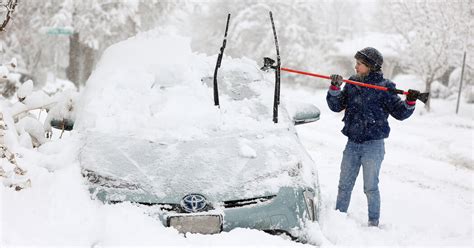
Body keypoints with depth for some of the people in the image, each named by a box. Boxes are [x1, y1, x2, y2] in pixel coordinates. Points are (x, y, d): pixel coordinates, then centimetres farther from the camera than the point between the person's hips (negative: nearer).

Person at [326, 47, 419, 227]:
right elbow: (336, 106, 4)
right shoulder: (352, 84, 7)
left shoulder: (384, 87, -7)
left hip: (373, 145, -5)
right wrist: (335, 88, -10)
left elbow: (399, 113, -3)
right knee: (344, 185, 13)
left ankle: (373, 222, 15)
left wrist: (410, 102, -21)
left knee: (371, 187, 2)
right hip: (352, 143, 5)